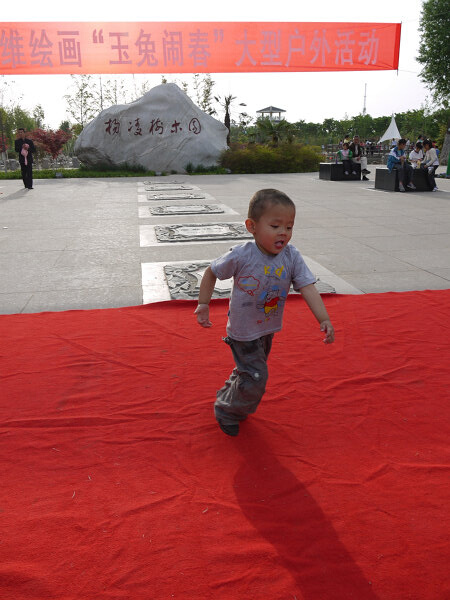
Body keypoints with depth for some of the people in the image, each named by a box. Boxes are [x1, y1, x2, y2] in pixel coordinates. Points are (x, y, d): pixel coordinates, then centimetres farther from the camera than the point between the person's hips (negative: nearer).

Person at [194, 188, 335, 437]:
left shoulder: (292, 257, -14)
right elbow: (211, 272, -10)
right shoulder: (241, 256, -25)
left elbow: (308, 288, -18)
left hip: (268, 330, 6)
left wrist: (324, 320, -30)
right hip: (243, 332, -5)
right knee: (255, 379, -4)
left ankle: (228, 395, 55)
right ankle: (227, 410, 25)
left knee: (248, 371, 25)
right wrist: (203, 305, -9)